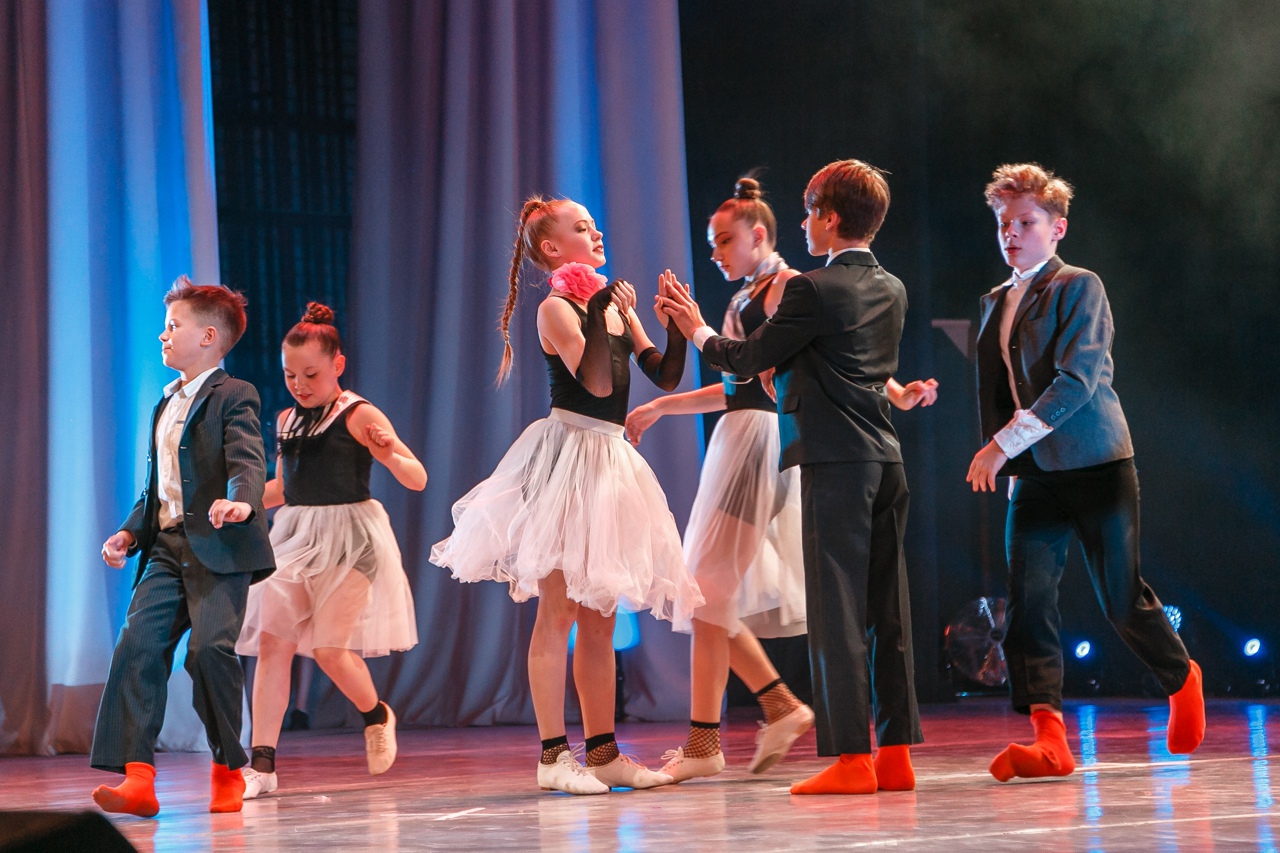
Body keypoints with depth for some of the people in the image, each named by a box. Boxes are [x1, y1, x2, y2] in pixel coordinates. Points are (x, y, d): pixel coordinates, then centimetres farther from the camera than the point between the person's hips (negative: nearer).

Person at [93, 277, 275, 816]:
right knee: (138, 644, -10)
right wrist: (129, 533, 13)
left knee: (210, 648, -17)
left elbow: (249, 461, -19)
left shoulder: (233, 398, -2)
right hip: (167, 548, 7)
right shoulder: (166, 404, 24)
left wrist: (241, 501, -40)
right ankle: (137, 778, -14)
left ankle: (228, 770, 3)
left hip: (219, 549, -7)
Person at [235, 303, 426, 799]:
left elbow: (418, 479, -11)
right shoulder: (286, 421, 12)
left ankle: (376, 715, 22)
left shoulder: (359, 417, -7)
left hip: (347, 538, -6)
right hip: (293, 537, 6)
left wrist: (389, 453, -31)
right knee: (271, 641, -7)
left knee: (328, 648, -11)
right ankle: (262, 764, -8)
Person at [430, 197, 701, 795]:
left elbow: (665, 376, 11)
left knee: (600, 620, 9)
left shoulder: (615, 306, 16)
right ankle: (553, 756, -7)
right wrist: (600, 311, -19)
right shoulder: (556, 308, -6)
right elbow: (596, 383, -18)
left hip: (609, 460, 8)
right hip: (566, 452, -8)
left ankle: (603, 753, 12)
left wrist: (676, 321, -2)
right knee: (557, 613, -8)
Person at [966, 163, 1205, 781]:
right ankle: (1048, 737, -15)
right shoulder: (995, 303, 15)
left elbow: (1076, 381, -18)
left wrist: (1004, 444, -22)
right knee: (1028, 598, -10)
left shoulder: (1080, 288, -7)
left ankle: (1182, 679, 28)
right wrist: (999, 459, 8)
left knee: (1121, 597, 0)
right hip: (1034, 476, 6)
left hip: (1096, 467, -6)